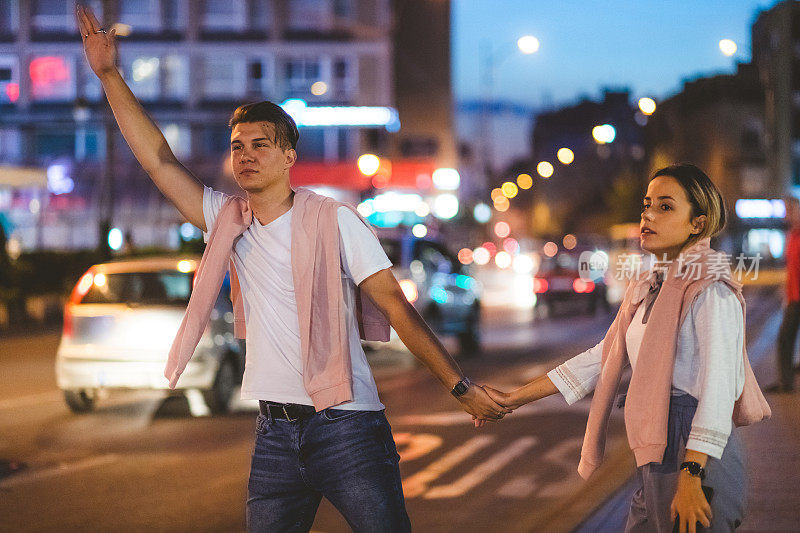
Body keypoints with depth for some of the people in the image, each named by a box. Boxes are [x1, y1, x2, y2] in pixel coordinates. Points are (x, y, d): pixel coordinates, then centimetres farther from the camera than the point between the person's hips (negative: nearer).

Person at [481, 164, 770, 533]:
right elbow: (603, 358, 20)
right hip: (655, 460, 8)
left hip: (697, 456, -8)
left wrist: (691, 477, -27)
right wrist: (513, 399, 18)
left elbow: (717, 391, -19)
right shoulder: (647, 288, 15)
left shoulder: (711, 293, -11)